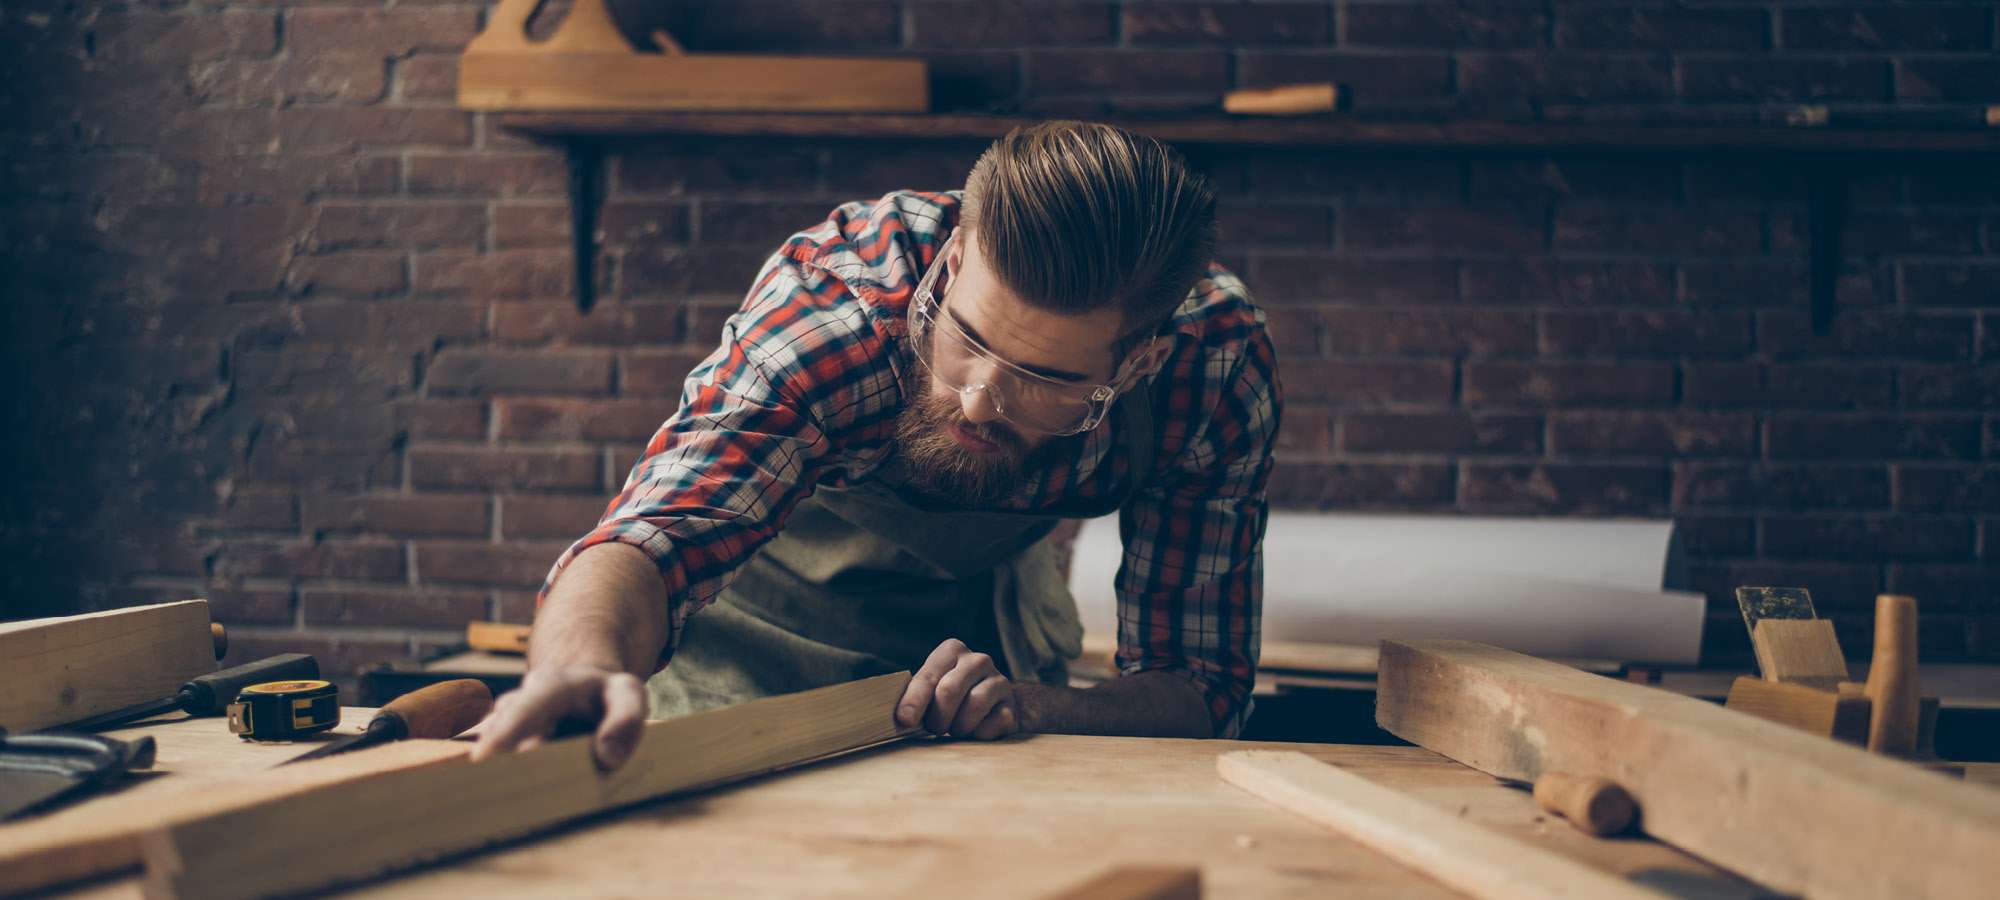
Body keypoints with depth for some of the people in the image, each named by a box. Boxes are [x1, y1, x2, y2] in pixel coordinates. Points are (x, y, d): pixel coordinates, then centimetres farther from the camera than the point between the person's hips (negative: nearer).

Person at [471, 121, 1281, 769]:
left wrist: (1039, 708, -48)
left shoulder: (1220, 366, -31)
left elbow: (1203, 684, -26)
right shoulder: (833, 305, -39)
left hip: (985, 591, 2)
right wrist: (584, 661, -76)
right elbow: (654, 537, -53)